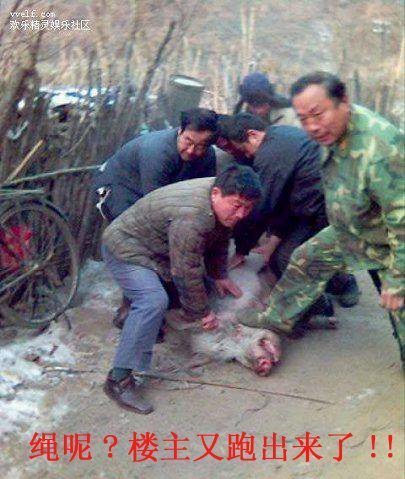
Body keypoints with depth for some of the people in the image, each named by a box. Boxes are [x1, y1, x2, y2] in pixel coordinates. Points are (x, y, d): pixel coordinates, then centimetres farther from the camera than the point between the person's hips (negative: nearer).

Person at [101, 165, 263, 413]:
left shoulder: (223, 199, -8)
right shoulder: (190, 218, -38)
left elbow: (219, 239, 12)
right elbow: (187, 273, -31)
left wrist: (220, 275, 13)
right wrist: (203, 312, -20)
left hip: (155, 249, 10)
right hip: (125, 249, -10)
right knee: (153, 301, -30)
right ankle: (119, 379, -27)